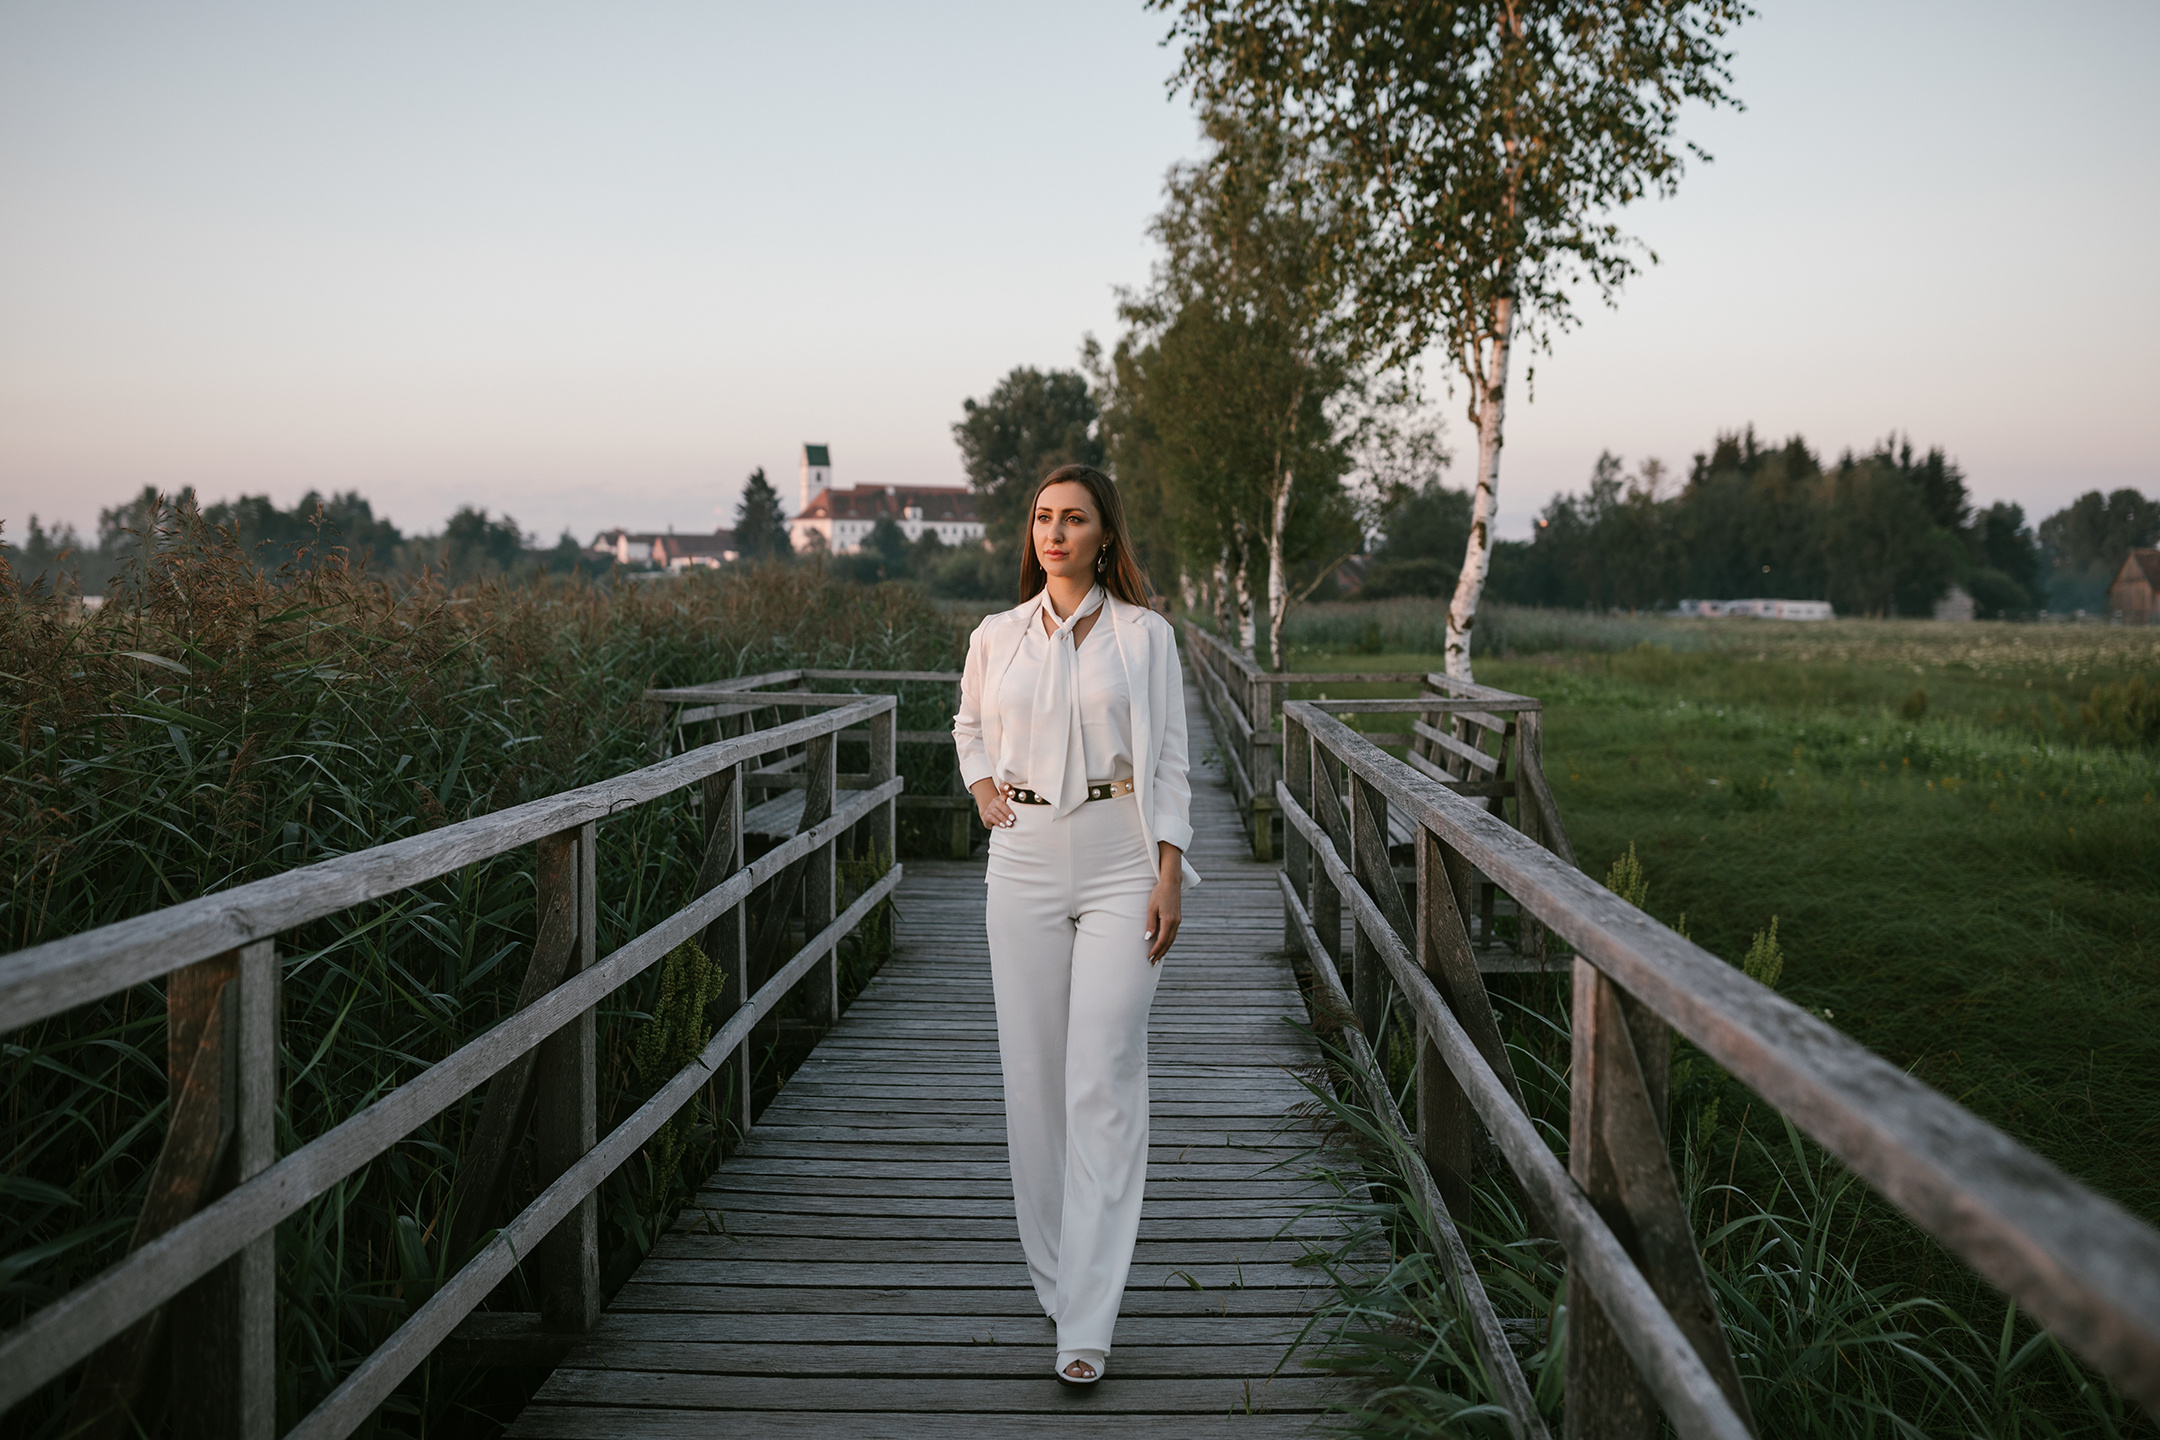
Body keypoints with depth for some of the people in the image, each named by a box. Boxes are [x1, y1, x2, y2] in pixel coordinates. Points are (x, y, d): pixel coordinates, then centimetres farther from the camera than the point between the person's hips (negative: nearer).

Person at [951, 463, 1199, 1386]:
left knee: (1103, 1079, -8)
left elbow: (1168, 759, 0)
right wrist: (984, 789, 7)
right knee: (1033, 1071, 6)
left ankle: (1086, 1321, -6)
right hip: (1026, 862, 3)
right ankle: (1052, 1268, 24)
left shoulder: (1145, 635, 0)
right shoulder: (996, 638, 8)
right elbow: (970, 725, 26)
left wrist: (1170, 873, -7)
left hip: (1122, 864, -3)